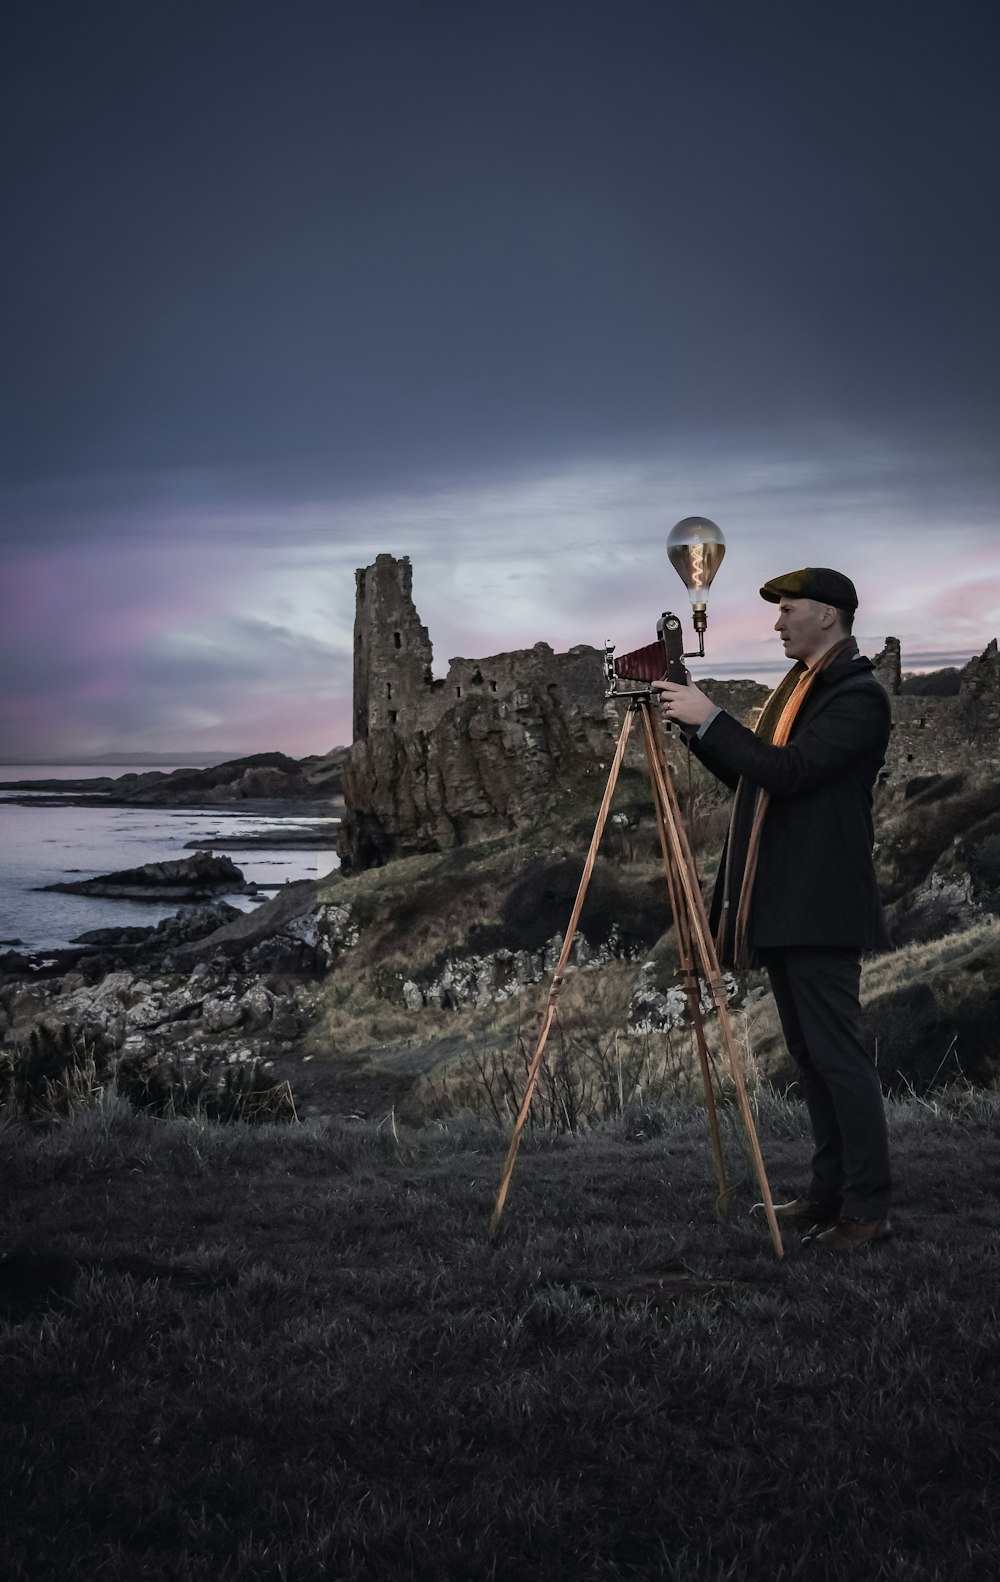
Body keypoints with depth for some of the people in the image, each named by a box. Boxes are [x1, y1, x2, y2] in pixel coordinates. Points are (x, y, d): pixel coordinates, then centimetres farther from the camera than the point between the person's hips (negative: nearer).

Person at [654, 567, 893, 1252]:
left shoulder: (859, 695, -11)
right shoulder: (796, 688, 18)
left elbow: (788, 771, -21)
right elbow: (750, 778, 20)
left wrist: (710, 718, -17)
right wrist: (697, 726, 9)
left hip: (821, 908, -10)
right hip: (779, 905, 10)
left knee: (839, 1053, -6)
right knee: (809, 1054, 14)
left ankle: (868, 1208, 3)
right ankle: (830, 1192, 24)